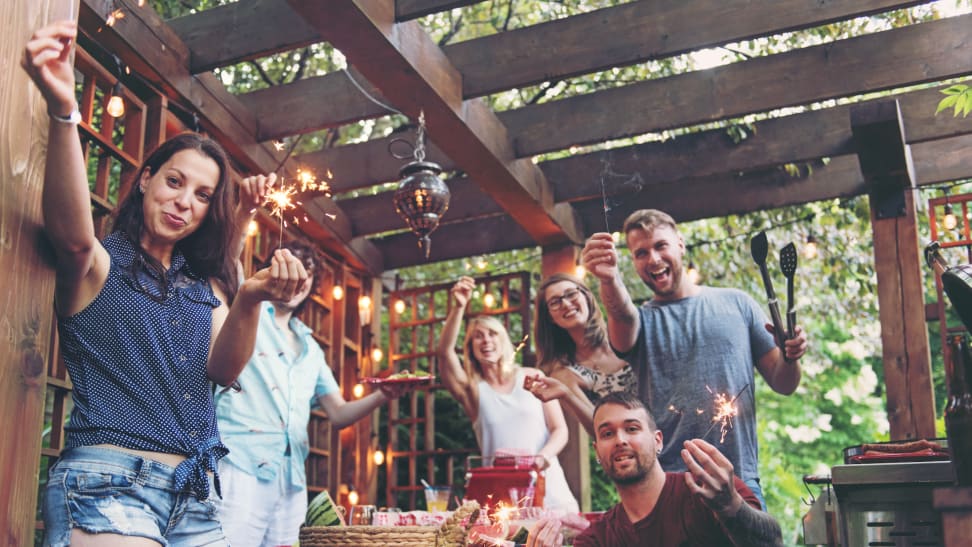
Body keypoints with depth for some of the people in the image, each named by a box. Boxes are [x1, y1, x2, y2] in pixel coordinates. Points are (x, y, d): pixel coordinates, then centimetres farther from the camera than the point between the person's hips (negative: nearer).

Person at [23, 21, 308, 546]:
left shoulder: (205, 284, 18)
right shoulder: (100, 262, 2)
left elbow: (222, 368, 2)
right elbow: (72, 234, -22)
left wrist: (248, 302, -19)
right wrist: (63, 111, -38)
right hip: (110, 481, -5)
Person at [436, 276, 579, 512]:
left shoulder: (532, 378, 10)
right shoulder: (472, 389, 7)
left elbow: (560, 430, 7)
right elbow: (444, 352, -9)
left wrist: (543, 456, -13)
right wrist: (458, 308, -21)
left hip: (548, 486, 1)